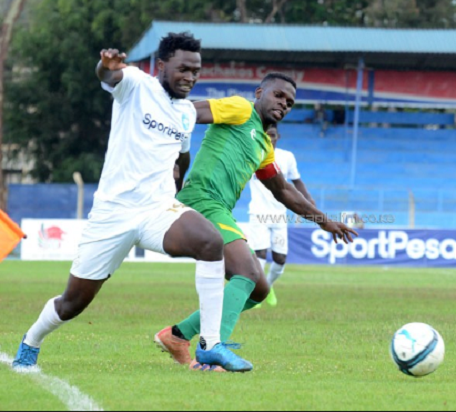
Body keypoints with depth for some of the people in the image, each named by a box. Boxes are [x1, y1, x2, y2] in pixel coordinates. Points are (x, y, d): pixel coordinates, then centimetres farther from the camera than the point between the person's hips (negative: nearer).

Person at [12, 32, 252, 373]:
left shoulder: (187, 114, 12)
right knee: (74, 303, 6)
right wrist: (107, 67, -53)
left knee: (212, 243, -28)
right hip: (113, 213, -4)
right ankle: (31, 344, 39)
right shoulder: (136, 85, -6)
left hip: (159, 210, 4)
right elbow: (110, 76, -31)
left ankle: (210, 345, -23)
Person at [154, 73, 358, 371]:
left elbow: (283, 191, 37)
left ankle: (178, 336, 15)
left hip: (220, 213, 9)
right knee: (248, 272, -26)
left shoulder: (265, 145, 27)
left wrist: (325, 221, 37)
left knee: (258, 290, 11)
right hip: (202, 200, -9)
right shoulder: (241, 110, 3)